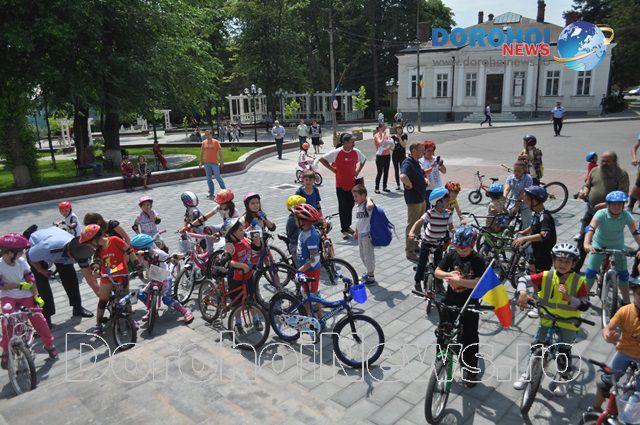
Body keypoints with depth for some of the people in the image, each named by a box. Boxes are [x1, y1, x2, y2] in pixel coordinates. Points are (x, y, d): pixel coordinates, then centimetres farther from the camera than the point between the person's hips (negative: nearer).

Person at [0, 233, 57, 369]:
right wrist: (19, 285, -25)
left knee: (38, 318, -4)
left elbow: (30, 279, -4)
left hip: (25, 296, 2)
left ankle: (49, 345, 13)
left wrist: (36, 296, -8)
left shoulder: (21, 261, -8)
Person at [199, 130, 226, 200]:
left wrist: (221, 161, -6)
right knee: (209, 179, 7)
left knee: (218, 177, -1)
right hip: (206, 163, 4)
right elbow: (201, 152, 13)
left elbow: (219, 151, -3)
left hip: (214, 162, -4)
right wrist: (201, 162, 8)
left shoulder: (215, 142, -3)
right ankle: (212, 193, 14)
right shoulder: (204, 143, 8)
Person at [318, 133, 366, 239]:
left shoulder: (356, 152, 0)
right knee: (343, 207, 0)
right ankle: (344, 230, 6)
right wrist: (333, 169, -7)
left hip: (352, 184, 4)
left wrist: (357, 171, 8)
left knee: (350, 206, 13)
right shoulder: (337, 152, -13)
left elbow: (363, 160, 20)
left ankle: (348, 226, 29)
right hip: (341, 185, -4)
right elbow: (322, 159, -6)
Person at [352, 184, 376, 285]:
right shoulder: (357, 205, 8)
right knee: (362, 255, 19)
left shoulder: (367, 205, -19)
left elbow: (370, 206, -47)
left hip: (367, 234, -9)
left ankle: (371, 277, 14)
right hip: (361, 234, 9)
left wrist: (369, 199, -27)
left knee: (368, 255, 1)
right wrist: (356, 232, 25)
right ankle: (369, 272, 36)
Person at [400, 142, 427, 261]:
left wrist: (424, 180, 10)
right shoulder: (407, 163, -20)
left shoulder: (416, 162, 12)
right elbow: (403, 177, -41)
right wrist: (410, 185, -25)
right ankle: (409, 251, 6)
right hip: (413, 200, -10)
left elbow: (421, 175, 31)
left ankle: (416, 246, 35)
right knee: (412, 225, -2)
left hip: (422, 198, 10)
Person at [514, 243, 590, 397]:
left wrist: (569, 297, -29)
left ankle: (564, 379, 25)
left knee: (563, 351, -3)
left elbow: (585, 305, -12)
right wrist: (522, 293, -28)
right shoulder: (546, 276, -10)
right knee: (536, 346, 1)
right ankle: (528, 373, 23)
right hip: (547, 319, 1)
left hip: (568, 322, -1)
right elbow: (524, 279, -10)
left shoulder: (579, 281, -11)